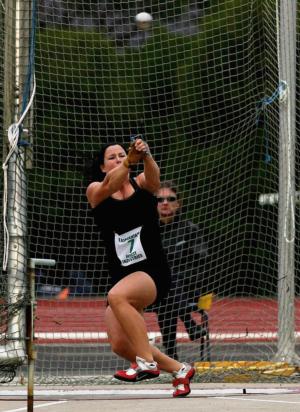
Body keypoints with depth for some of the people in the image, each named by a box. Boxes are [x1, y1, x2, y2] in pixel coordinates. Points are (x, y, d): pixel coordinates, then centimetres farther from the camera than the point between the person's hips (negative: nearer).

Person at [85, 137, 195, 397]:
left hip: (153, 273, -4)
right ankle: (180, 370, 15)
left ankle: (147, 362, -30)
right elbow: (108, 186, -19)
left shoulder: (141, 184, 2)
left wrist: (146, 156, -45)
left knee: (117, 296, -34)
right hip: (122, 277, 4)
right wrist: (129, 161, -38)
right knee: (120, 345, -6)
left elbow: (153, 177, -22)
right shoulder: (95, 191, 5)